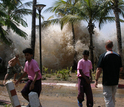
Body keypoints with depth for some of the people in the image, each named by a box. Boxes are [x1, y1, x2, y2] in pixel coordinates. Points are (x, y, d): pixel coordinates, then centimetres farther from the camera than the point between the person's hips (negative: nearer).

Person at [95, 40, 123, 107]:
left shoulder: (103, 56, -12)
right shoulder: (118, 56, 3)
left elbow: (99, 69, -14)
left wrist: (96, 80, -7)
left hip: (107, 81, -5)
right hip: (115, 81, 5)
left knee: (108, 98, -2)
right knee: (112, 97, 21)